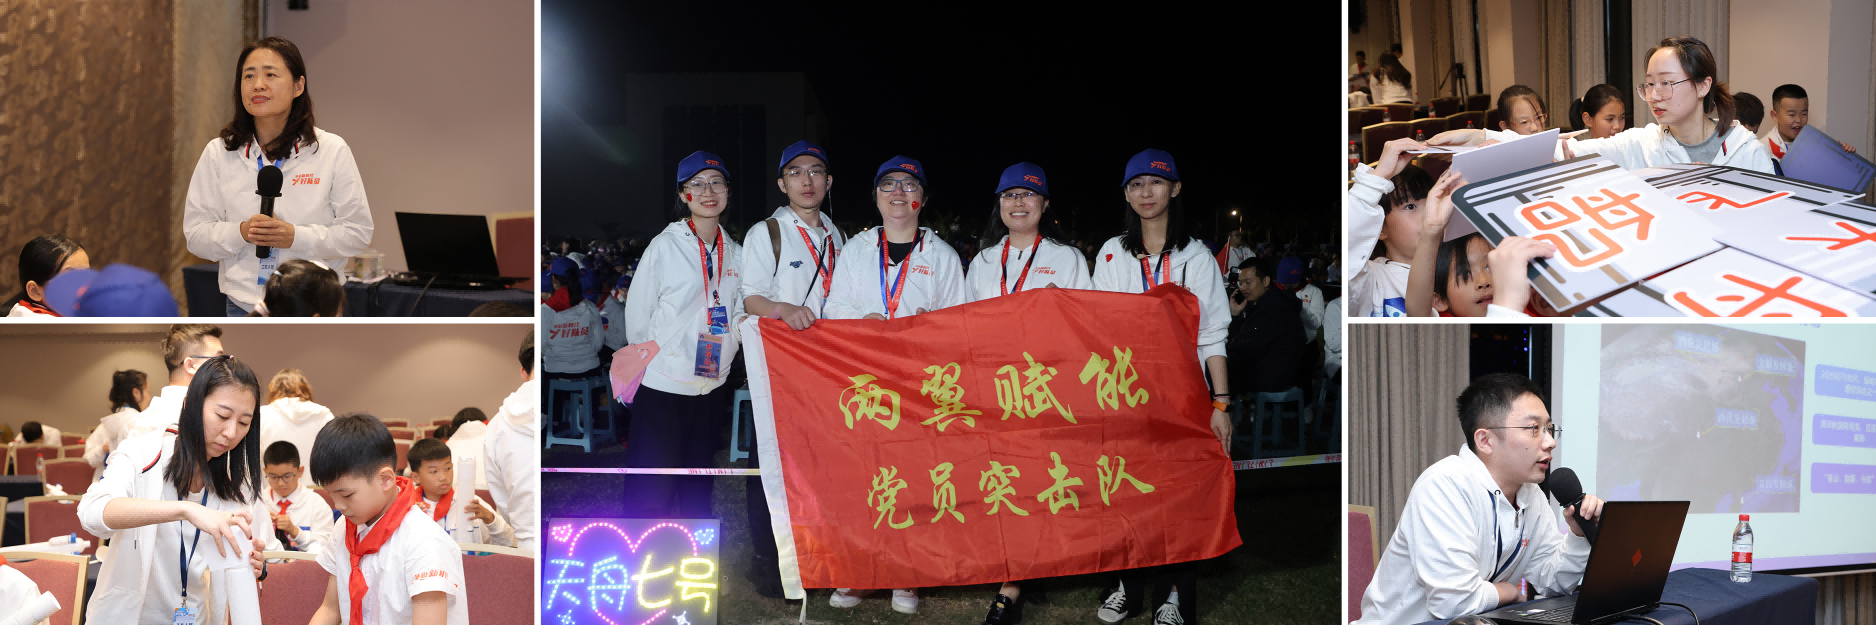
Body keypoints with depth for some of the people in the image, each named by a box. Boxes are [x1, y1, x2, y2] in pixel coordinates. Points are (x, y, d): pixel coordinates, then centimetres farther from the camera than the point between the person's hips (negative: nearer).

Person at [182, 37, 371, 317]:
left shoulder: (332, 151, -1)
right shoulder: (218, 153, 5)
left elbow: (358, 231, -2)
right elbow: (195, 233, 6)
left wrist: (296, 237, -15)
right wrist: (241, 233, -14)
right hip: (243, 303, 2)